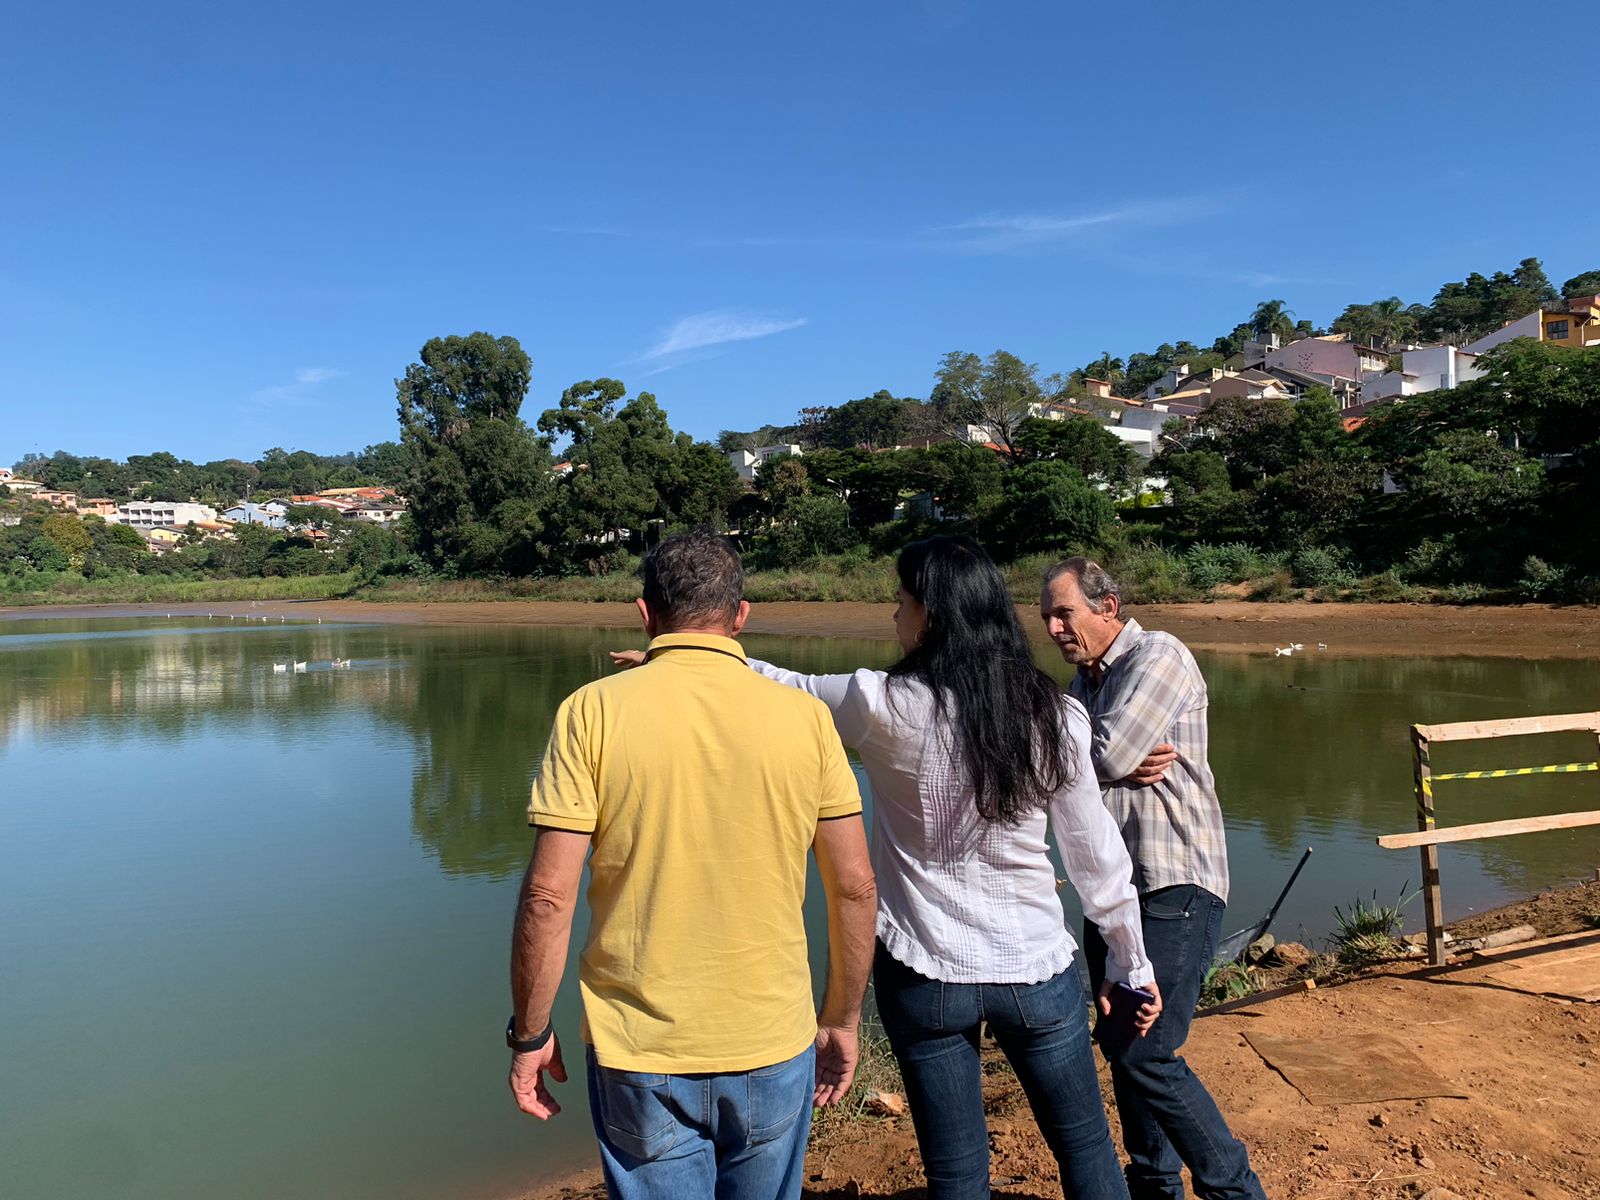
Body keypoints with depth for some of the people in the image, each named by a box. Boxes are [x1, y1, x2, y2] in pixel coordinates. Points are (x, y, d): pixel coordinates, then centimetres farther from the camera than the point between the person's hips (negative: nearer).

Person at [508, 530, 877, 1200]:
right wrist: (842, 1020, 11)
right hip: (774, 1047, 2)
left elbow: (548, 895, -12)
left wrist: (530, 1033, 2)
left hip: (639, 1051, -1)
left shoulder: (592, 711, -10)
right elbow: (855, 887, -2)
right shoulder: (805, 717, -6)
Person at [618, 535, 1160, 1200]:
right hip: (1038, 972, 2)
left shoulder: (883, 705, -15)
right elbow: (1097, 854, -2)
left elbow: (784, 687, 0)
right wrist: (1133, 963, 12)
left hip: (925, 974, -1)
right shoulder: (1055, 715, -8)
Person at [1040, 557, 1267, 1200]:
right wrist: (1121, 767, -16)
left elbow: (1104, 758, -23)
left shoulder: (1159, 656, -11)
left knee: (1147, 1053, -11)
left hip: (1173, 887, -8)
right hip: (1112, 884, 9)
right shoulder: (1084, 680, 14)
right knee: (1121, 1045, 15)